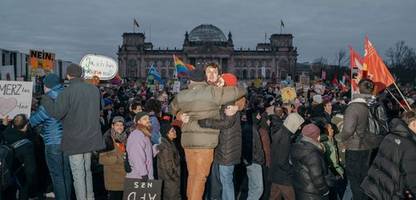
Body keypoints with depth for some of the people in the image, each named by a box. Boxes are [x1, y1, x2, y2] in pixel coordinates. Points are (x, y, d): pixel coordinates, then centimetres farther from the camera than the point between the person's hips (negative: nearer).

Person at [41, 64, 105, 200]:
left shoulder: (67, 92, -17)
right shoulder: (94, 89, 2)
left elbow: (56, 113, -19)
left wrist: (45, 100, -4)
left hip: (74, 140, -6)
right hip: (90, 138, 6)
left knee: (78, 174, 2)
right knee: (87, 170, 20)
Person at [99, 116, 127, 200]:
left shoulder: (125, 138, 12)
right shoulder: (108, 139, -8)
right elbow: (102, 159, -13)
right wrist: (117, 158, -18)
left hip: (124, 174, 6)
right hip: (113, 175, -6)